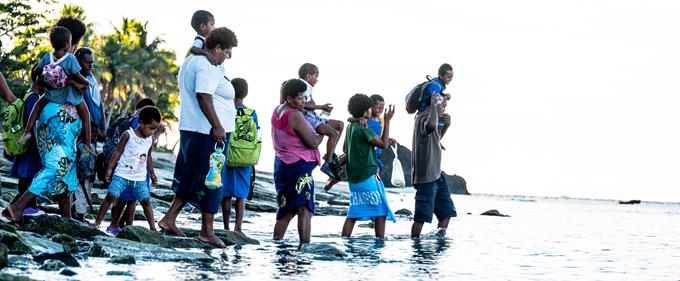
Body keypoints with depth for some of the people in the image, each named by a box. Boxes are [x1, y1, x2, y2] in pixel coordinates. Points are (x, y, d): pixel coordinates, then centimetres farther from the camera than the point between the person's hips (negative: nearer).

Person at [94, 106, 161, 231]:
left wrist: (152, 173, 25)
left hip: (140, 178, 4)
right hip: (122, 175, -4)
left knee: (146, 200, -3)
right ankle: (98, 221, -3)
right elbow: (118, 152, -2)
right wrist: (110, 168, -3)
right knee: (111, 196, -13)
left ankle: (152, 227, 2)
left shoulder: (150, 140, 6)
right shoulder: (128, 135, -7)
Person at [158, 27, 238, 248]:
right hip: (209, 132, -10)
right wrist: (217, 126, -28)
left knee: (190, 177, 17)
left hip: (190, 130, 10)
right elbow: (203, 96, -26)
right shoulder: (208, 67, -14)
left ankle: (169, 219, 16)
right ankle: (207, 230, 1)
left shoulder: (190, 62, 19)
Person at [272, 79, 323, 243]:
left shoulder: (277, 111, 11)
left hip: (282, 163, 9)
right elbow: (312, 143, -15)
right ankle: (305, 245, -19)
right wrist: (322, 135, 4)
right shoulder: (295, 115, -17)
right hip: (298, 166, -9)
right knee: (304, 209, -12)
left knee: (286, 211, 17)